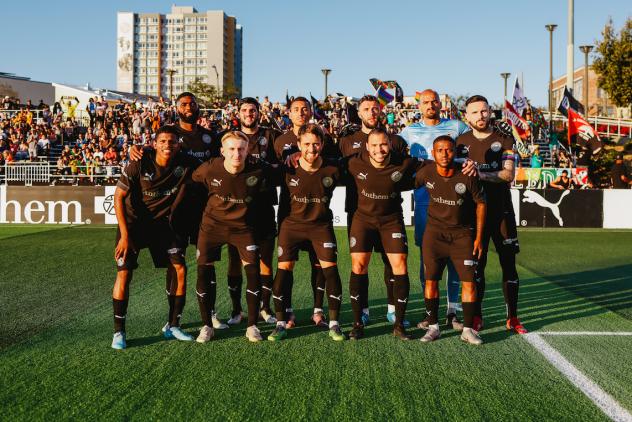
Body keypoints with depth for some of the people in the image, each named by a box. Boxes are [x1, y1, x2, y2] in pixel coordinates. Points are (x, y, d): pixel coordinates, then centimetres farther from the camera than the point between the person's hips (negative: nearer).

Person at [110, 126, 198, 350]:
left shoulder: (184, 165, -12)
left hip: (163, 223, 3)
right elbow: (118, 197, -14)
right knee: (124, 273, -12)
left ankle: (173, 326, 9)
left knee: (180, 269, -5)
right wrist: (125, 234, -18)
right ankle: (118, 332, 0)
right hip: (134, 222, -3)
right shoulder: (138, 165, -20)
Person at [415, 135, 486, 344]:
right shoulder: (426, 173, -11)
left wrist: (479, 237, -2)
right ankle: (433, 327, 13)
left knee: (469, 282, -4)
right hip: (434, 232, 1)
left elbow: (481, 204, -3)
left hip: (462, 233, -1)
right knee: (431, 280, 0)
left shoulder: (467, 176, -15)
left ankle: (468, 329, 7)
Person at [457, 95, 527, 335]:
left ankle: (512, 317, 9)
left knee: (509, 264, 1)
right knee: (476, 264, 2)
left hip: (501, 211, 0)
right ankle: (476, 316, 11)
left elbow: (509, 174, -10)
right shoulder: (462, 142, 8)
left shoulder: (505, 141, 4)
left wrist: (483, 174, -25)